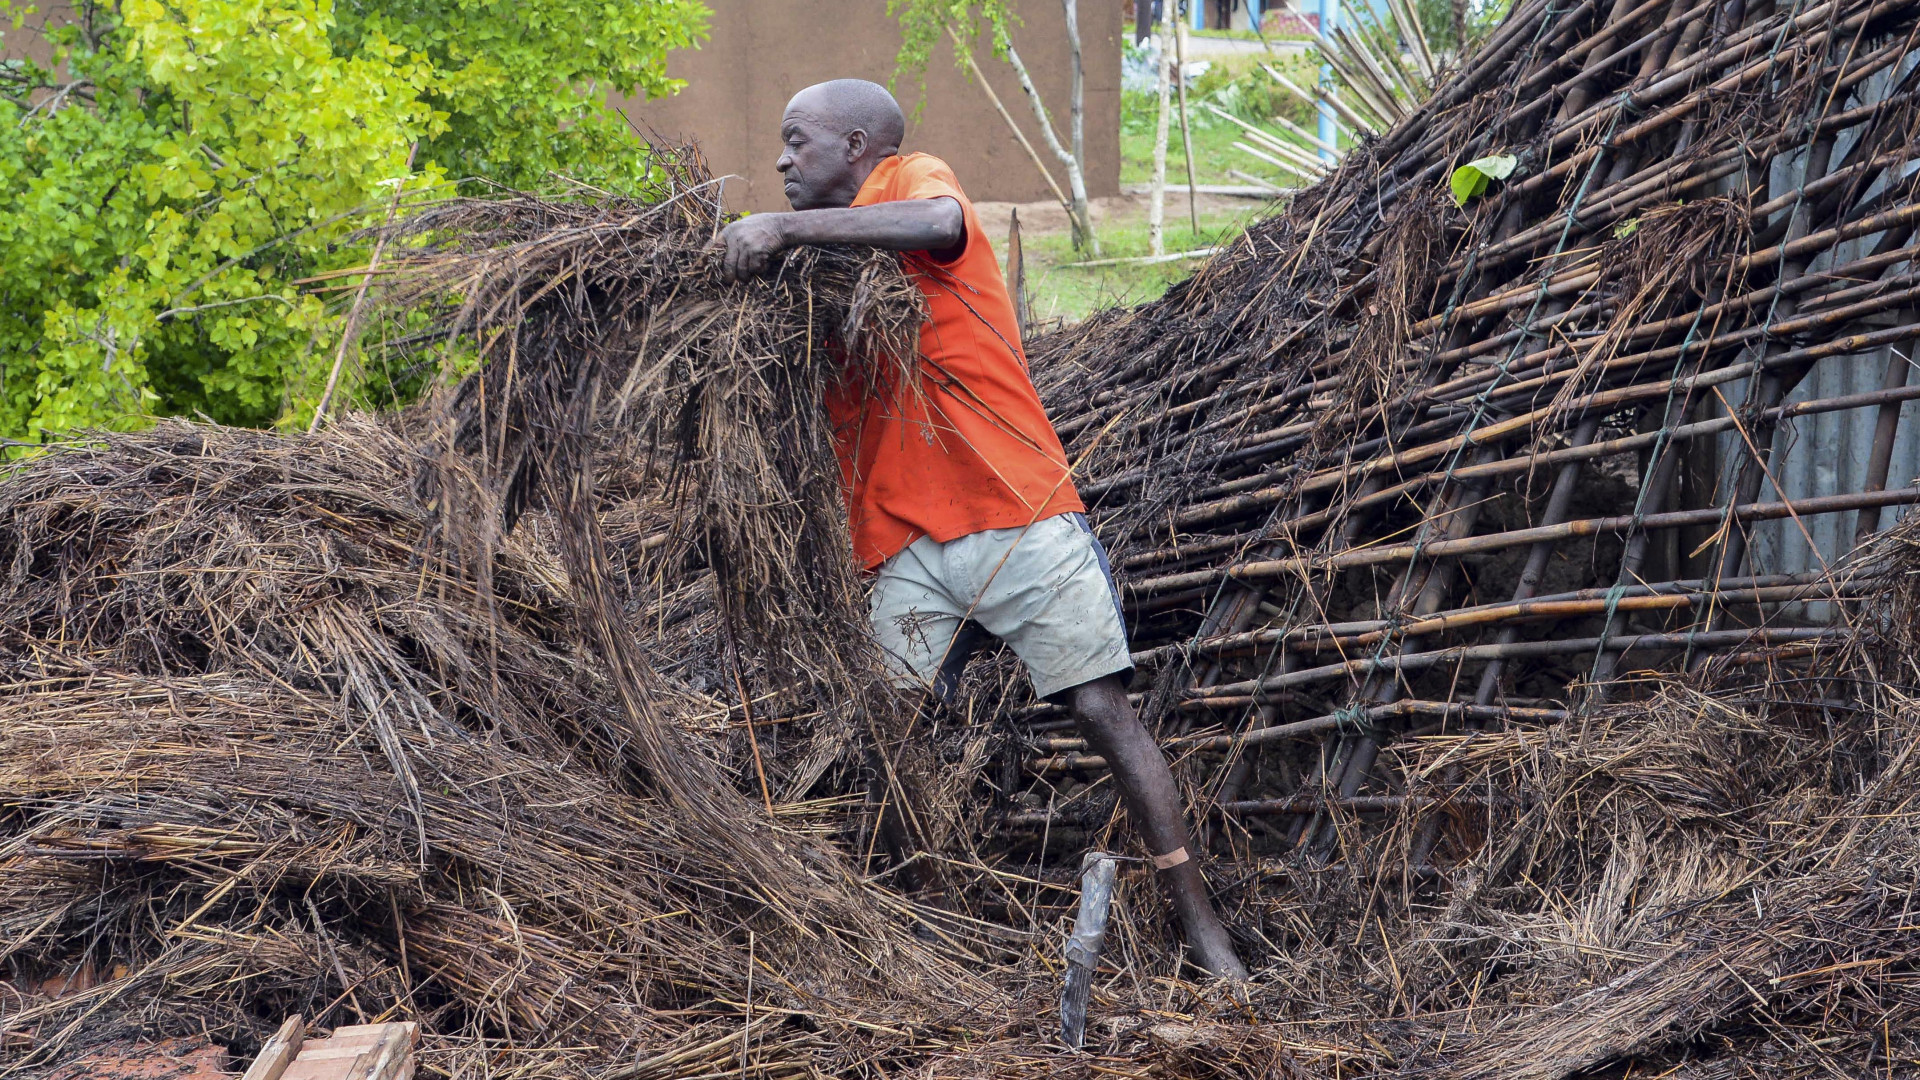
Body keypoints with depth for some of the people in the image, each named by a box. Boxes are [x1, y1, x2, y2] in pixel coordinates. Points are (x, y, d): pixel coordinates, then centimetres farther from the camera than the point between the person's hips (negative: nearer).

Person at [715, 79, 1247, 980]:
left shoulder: (911, 178, 2)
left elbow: (941, 221, -24)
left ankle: (1202, 928, -1)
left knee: (1104, 713, -7)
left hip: (1020, 517, -6)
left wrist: (783, 226, -23)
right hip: (908, 547, 6)